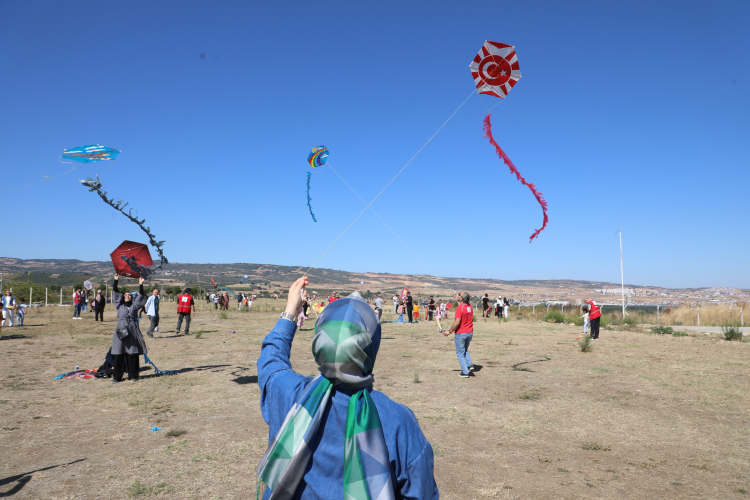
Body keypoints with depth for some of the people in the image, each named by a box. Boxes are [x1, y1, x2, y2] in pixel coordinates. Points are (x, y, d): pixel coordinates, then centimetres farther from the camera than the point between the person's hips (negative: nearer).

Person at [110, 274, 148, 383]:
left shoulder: (134, 306, 13)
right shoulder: (119, 306, 13)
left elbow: (140, 296, 3)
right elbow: (115, 293, 7)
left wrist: (141, 285, -7)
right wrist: (116, 281, 0)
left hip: (133, 333, 0)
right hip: (121, 333, 0)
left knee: (133, 355, 0)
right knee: (118, 355, -1)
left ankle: (132, 376, 8)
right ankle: (117, 376, 7)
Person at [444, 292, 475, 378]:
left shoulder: (459, 308, -20)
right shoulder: (470, 307, 3)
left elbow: (457, 323, -24)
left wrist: (449, 331, -13)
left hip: (461, 333, -7)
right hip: (470, 332, 7)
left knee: (460, 353, 5)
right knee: (465, 350, 25)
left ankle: (465, 372, 5)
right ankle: (470, 365, 8)